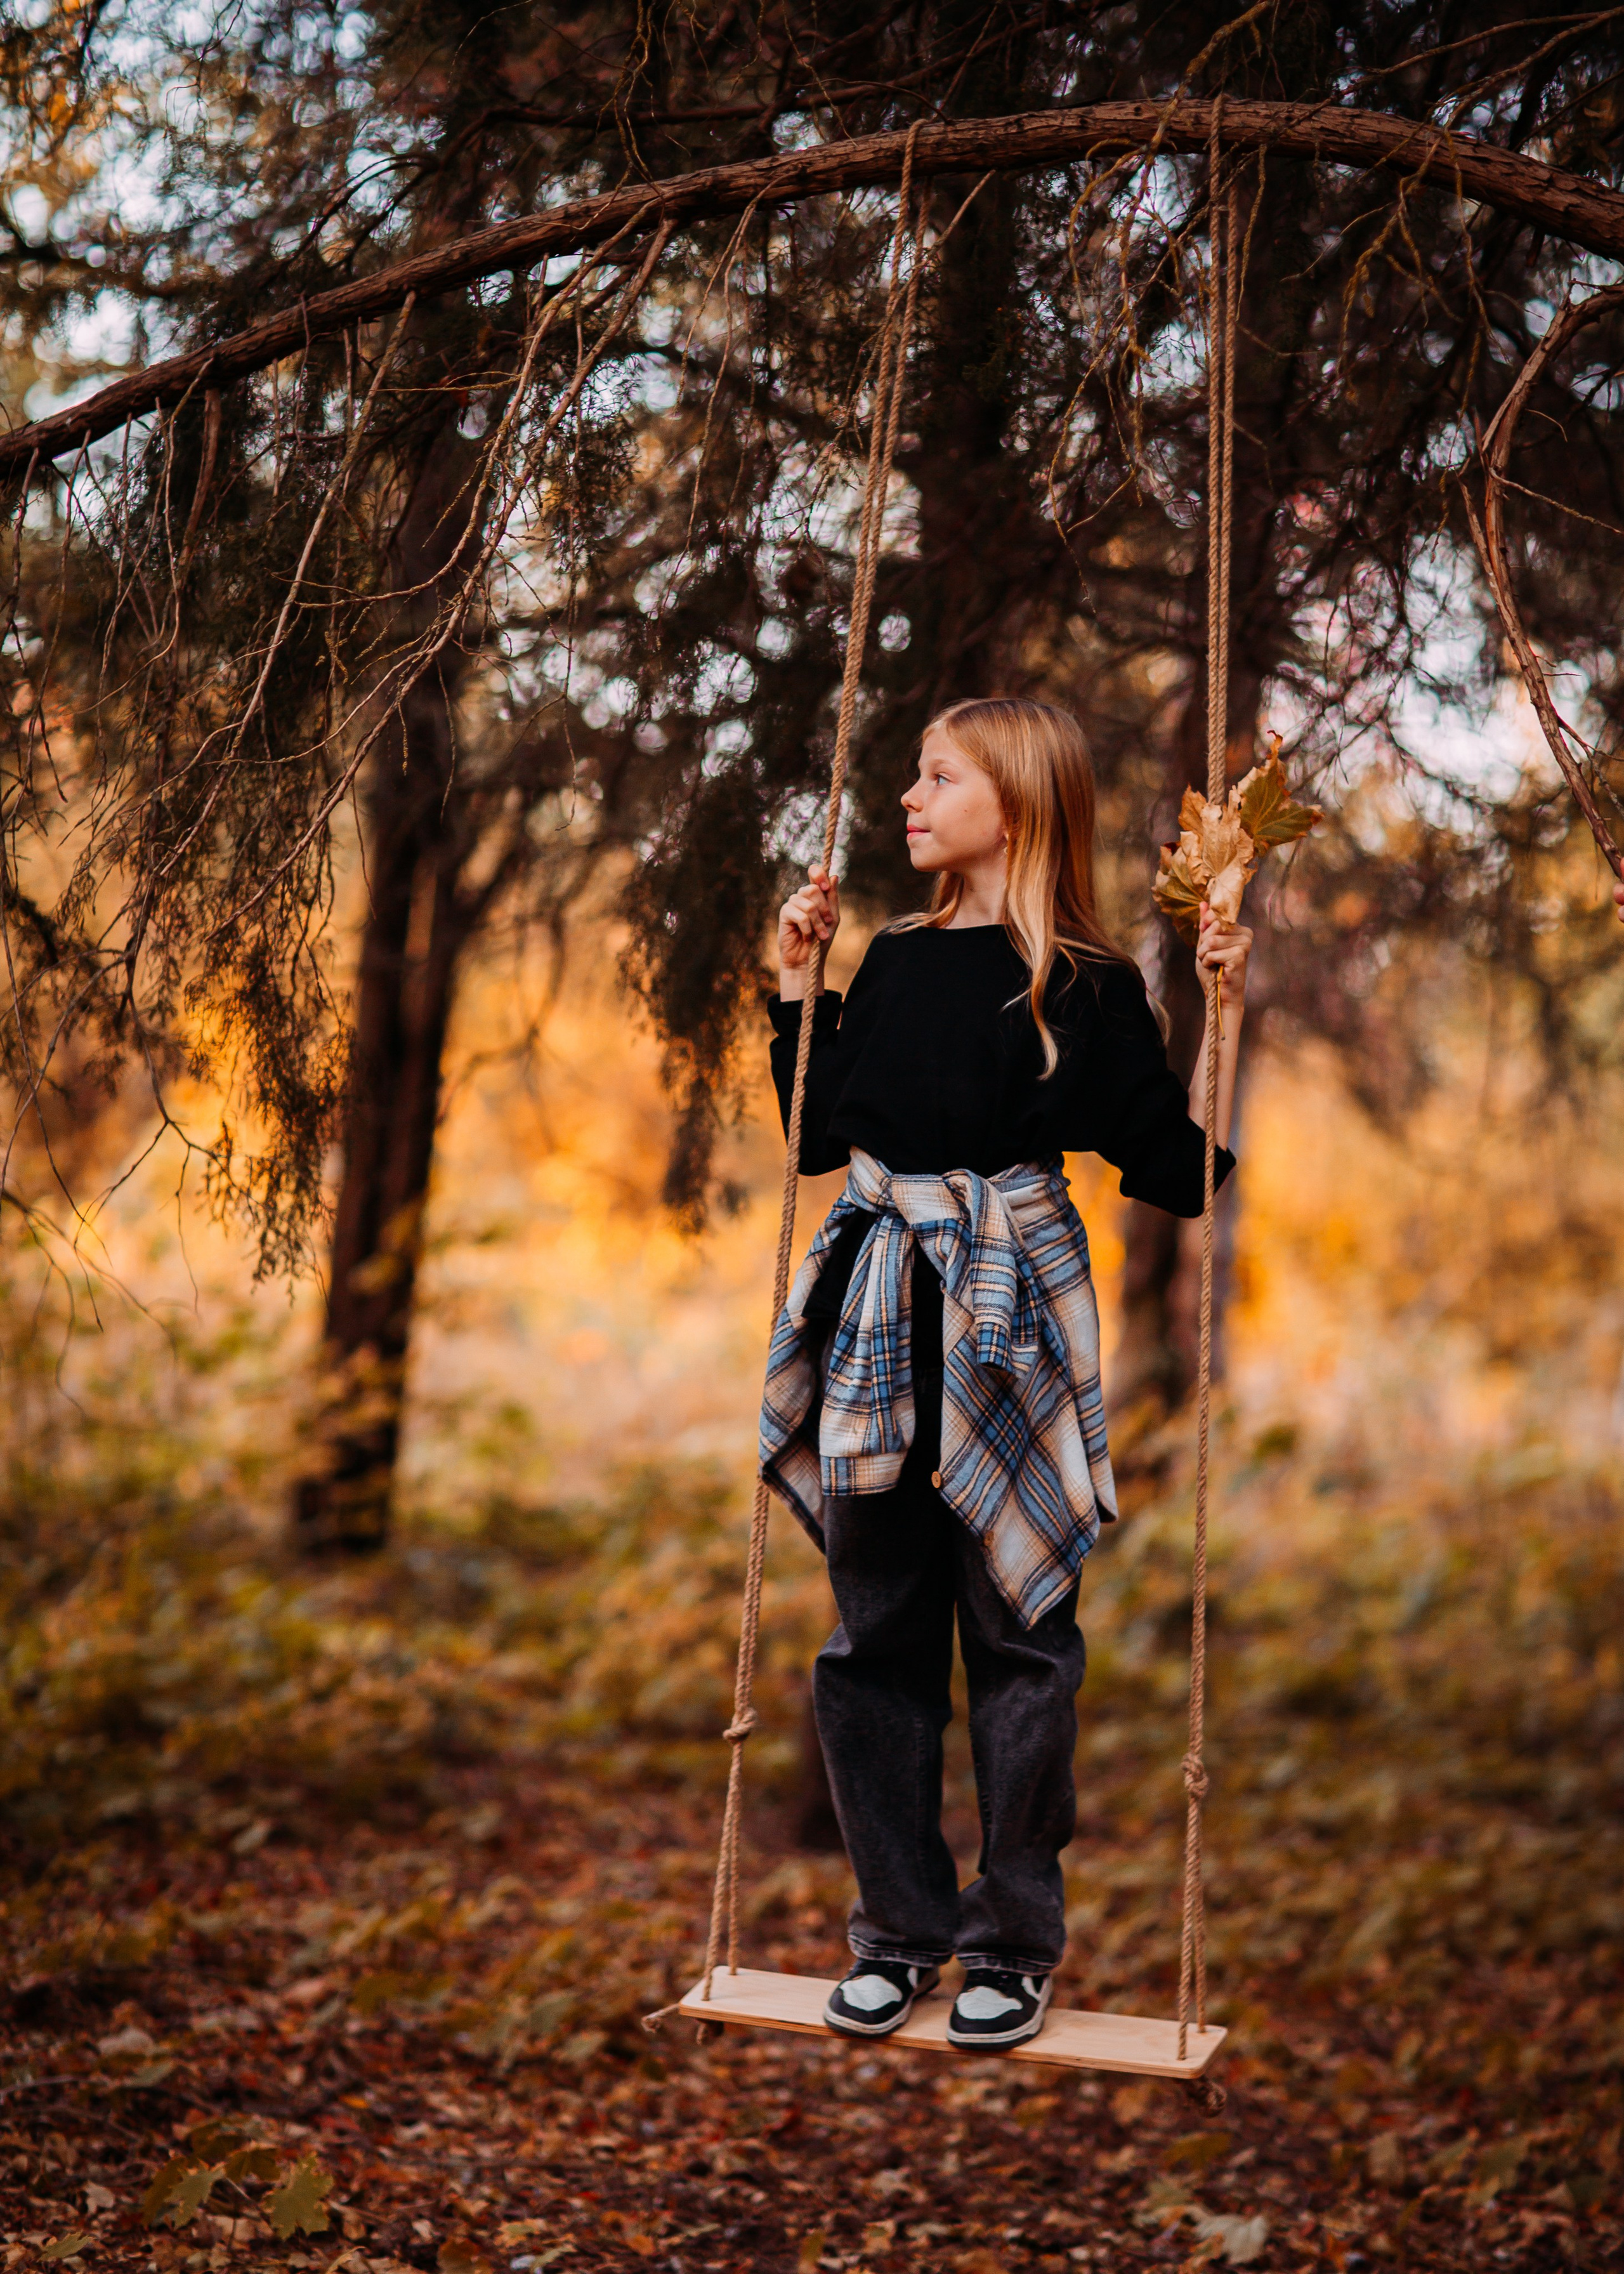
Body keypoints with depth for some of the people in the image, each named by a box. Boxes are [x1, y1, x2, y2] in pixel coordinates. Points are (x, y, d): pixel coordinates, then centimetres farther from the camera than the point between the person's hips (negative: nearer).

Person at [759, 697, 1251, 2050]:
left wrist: (1228, 1018, -13)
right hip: (881, 1314, 5)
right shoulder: (895, 961, 10)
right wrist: (797, 983, 15)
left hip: (1011, 1317, -5)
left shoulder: (1090, 987, -4)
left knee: (1017, 1631, 3)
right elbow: (823, 1135, 16)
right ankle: (900, 1926, 21)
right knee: (877, 1631, 8)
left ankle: (1015, 1941, 16)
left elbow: (1181, 1174, -7)